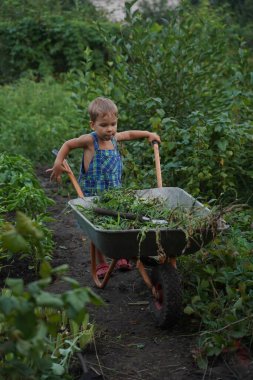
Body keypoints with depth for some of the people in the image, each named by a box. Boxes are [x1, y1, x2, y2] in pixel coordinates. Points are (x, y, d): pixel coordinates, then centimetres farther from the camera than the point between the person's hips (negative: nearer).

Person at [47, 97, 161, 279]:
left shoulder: (114, 138, 2)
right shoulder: (89, 140, -14)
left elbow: (129, 134, 23)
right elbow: (68, 145, -1)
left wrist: (148, 134, 24)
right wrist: (58, 163, -10)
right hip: (93, 196, -4)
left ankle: (120, 256, 29)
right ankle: (101, 264, 21)